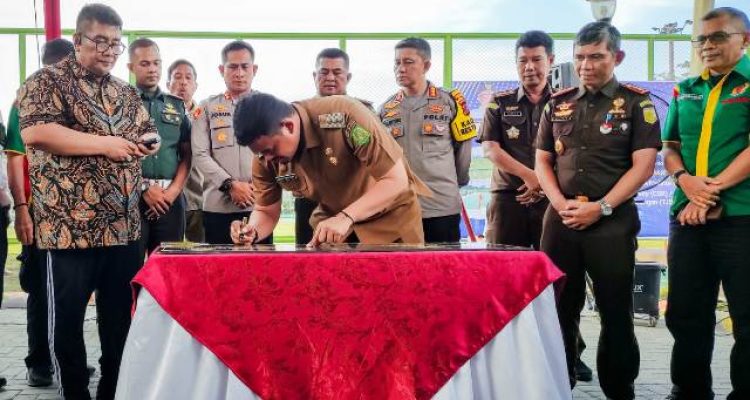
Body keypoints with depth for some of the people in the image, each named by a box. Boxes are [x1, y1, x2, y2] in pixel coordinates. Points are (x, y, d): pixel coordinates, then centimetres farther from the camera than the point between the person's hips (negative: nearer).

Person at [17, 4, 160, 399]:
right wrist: (105, 144, -15)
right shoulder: (47, 81, -2)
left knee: (122, 315, 11)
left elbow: (148, 136, 24)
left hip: (124, 225, 6)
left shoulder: (126, 92, 17)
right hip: (70, 224, -5)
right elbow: (34, 131, -17)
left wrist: (146, 144, -1)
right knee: (67, 317, 4)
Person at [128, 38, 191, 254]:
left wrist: (174, 190, -2)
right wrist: (144, 189, -8)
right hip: (132, 195, -3)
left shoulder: (177, 106, 15)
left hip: (171, 197, 3)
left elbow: (186, 154, 12)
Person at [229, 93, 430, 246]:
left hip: (391, 215, -4)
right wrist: (253, 232, -23)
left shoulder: (344, 116, -31)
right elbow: (266, 212, -1)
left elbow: (396, 180, -29)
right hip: (332, 222, 4)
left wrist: (346, 217, -38)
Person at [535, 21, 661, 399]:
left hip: (613, 222, -3)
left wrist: (601, 208, -14)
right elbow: (542, 161, 12)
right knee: (558, 308, 7)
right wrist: (560, 203, -5)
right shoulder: (558, 104, 11)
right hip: (560, 220, 3)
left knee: (616, 312, 4)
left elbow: (643, 165, -6)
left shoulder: (636, 103, 0)